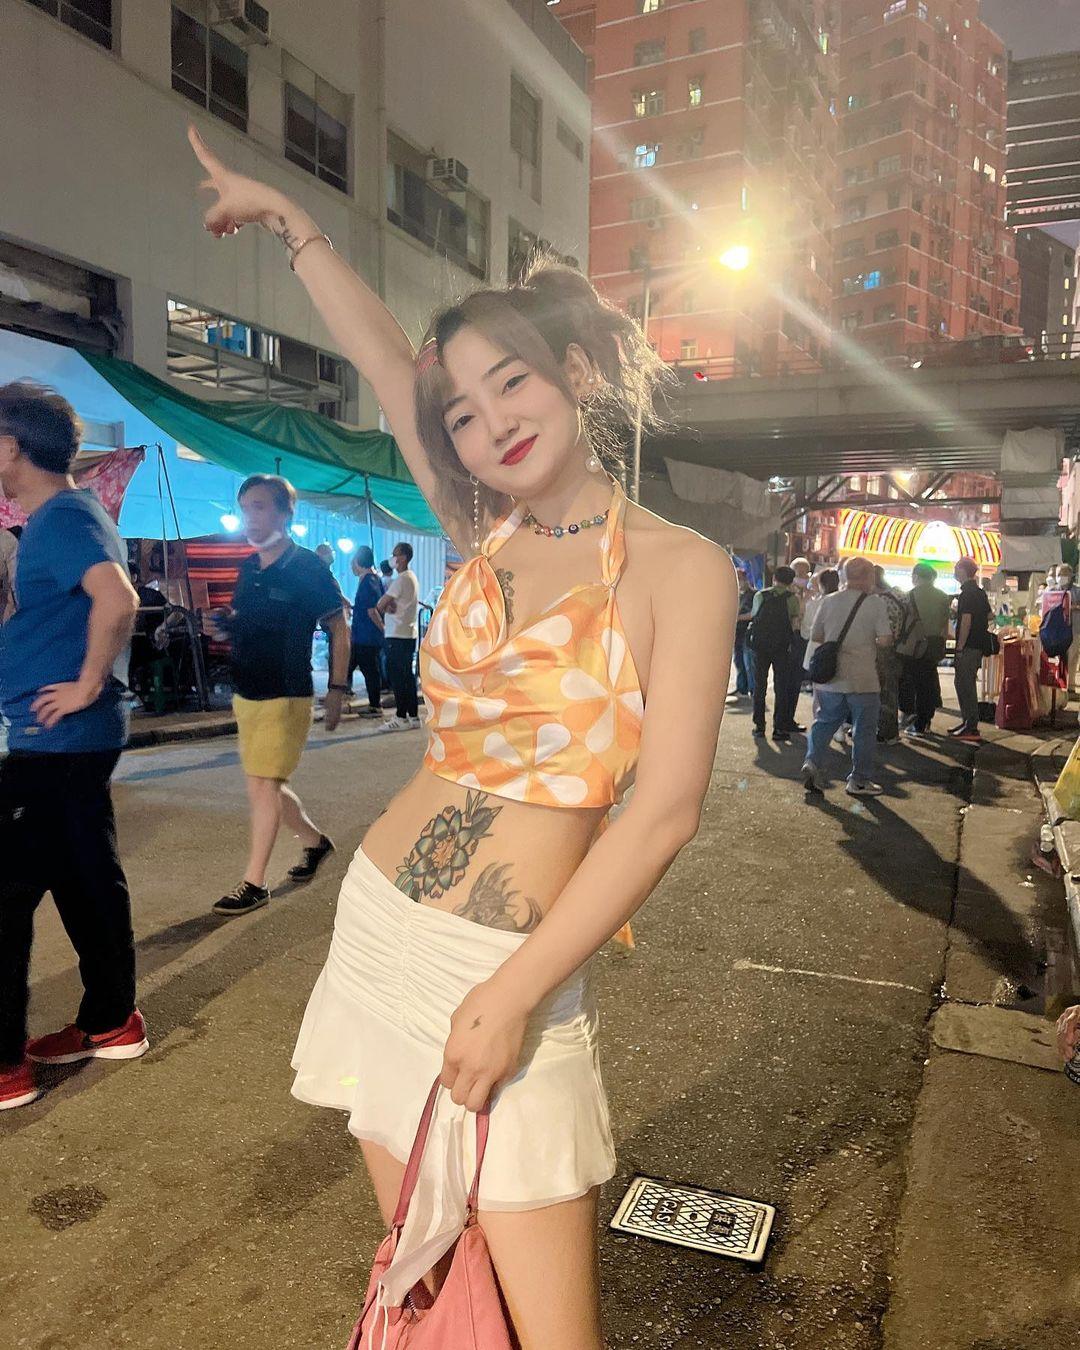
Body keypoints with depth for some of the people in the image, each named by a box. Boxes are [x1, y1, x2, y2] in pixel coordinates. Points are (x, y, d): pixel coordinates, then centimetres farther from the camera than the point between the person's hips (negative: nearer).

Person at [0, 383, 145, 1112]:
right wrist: (87, 685, 13)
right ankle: (111, 1021, 28)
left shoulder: (61, 517, -16)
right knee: (85, 879, 16)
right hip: (73, 738, 10)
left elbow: (118, 601, -33)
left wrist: (88, 687, -22)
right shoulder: (69, 514, 15)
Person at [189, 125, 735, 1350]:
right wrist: (286, 217, 26)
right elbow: (381, 357, 15)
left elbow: (665, 812, -14)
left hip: (514, 968, -5)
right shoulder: (485, 542, 6)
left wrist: (515, 995, -16)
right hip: (378, 927, 5)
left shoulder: (681, 569, -8)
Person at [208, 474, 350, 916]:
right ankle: (315, 841, 37)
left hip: (285, 696, -8)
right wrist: (225, 625, 0)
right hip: (246, 694, 8)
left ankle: (254, 883, 6)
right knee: (266, 785, 15)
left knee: (262, 785, -5)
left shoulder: (308, 567, -10)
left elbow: (338, 629, -7)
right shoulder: (248, 568, 9)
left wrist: (337, 689, -10)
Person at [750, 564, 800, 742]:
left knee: (759, 685, 11)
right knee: (781, 686, 3)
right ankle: (779, 728, 0)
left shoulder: (760, 595, 2)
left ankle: (759, 726, 13)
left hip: (760, 643, 2)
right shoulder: (793, 598, -3)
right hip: (782, 646, -2)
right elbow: (794, 622, -7)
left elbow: (754, 616, 8)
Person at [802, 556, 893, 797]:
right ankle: (859, 781, 13)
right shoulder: (875, 603, -8)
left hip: (830, 678, 4)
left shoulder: (829, 601, 3)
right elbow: (885, 639, -13)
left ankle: (813, 762, -3)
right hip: (862, 680, -4)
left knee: (824, 722, 16)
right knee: (864, 729, 7)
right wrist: (871, 643, 8)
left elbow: (816, 636, 8)